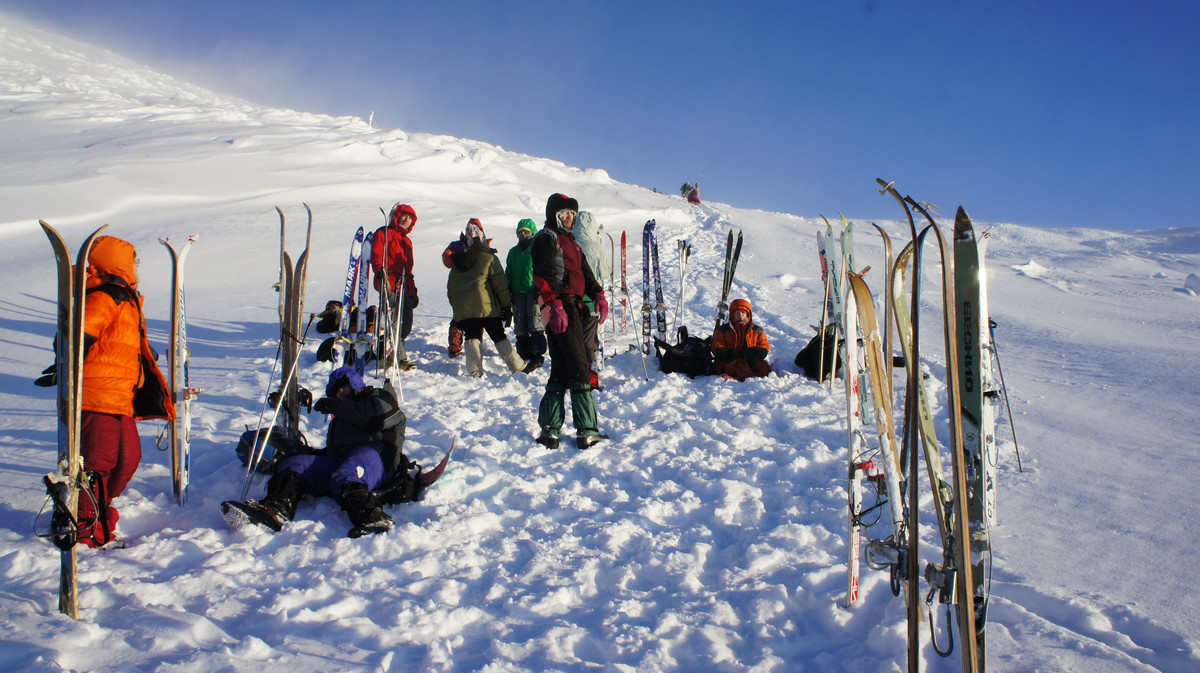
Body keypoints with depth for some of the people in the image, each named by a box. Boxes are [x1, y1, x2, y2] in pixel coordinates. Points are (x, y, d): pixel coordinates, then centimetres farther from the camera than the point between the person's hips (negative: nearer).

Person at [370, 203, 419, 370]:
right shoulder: (384, 234, 4)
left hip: (405, 289, 8)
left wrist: (413, 290, 25)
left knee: (406, 326, 4)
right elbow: (376, 254, -10)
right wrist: (380, 272, -27)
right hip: (390, 287, -8)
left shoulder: (407, 241, 29)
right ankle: (400, 358, -15)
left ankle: (386, 352, 17)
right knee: (395, 323, -15)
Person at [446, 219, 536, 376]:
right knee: (499, 337, 4)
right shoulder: (489, 258, 1)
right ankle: (518, 366, 9)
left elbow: (450, 288, 18)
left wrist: (456, 307, 25)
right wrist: (507, 306, 2)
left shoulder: (458, 261, 16)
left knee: (471, 336, 9)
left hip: (462, 310, 3)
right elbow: (500, 284, -3)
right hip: (485, 307, -3)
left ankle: (474, 370, -4)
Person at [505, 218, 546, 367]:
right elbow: (508, 273, 24)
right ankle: (524, 354, 10)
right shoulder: (513, 252, 19)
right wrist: (508, 291, 14)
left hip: (534, 292, -5)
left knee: (535, 323, -9)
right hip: (518, 292, 5)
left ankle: (537, 355, -4)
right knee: (520, 326, 4)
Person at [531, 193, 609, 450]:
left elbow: (584, 272, 24)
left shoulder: (569, 241, 26)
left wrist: (598, 295, 8)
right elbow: (543, 275, -16)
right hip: (560, 311, -10)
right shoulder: (546, 238, -4)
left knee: (561, 371, 10)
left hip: (573, 309, 10)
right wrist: (555, 305, -25)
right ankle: (587, 430, -11)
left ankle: (549, 430, 13)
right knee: (579, 368, -12)